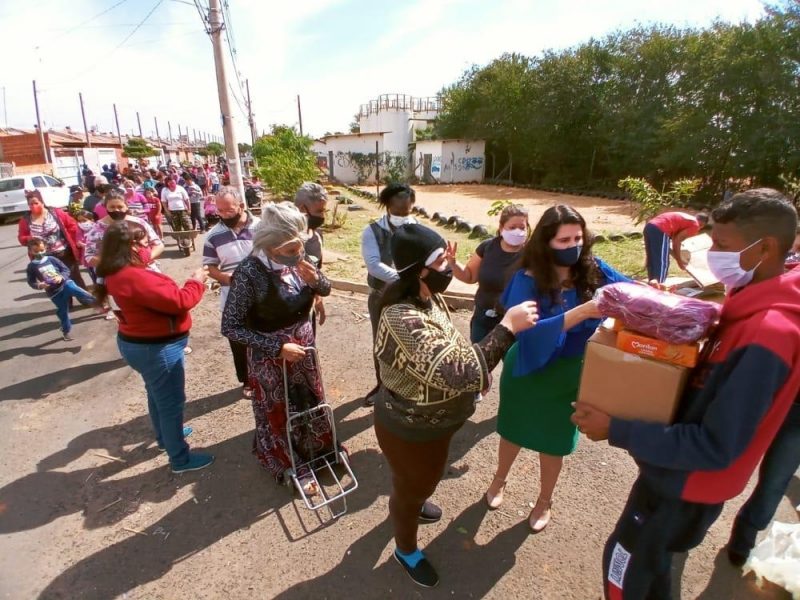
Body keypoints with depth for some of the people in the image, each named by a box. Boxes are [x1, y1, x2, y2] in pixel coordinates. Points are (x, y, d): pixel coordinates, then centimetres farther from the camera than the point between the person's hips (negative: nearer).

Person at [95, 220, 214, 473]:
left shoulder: (112, 275, 3)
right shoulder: (134, 278, -30)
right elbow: (178, 301, -28)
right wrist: (196, 282, -13)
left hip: (135, 342, 10)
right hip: (155, 348, -10)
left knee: (157, 395, 28)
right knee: (172, 402, 5)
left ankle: (165, 436, 50)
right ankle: (180, 459, 20)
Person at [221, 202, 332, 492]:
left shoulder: (297, 259, -12)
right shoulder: (249, 273, -27)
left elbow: (326, 290, 3)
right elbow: (230, 327, -22)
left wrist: (315, 279, -21)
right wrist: (277, 347, -25)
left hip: (304, 347, 5)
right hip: (270, 357, -5)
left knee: (311, 401, 24)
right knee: (280, 412, 17)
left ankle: (318, 451, 51)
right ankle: (293, 467, 43)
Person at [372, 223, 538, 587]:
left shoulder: (427, 297, -8)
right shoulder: (405, 320, -39)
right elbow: (456, 372, -45)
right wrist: (507, 327, -41)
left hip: (429, 420, 8)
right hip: (411, 430, -8)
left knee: (421, 480, 35)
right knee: (412, 486, 20)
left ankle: (407, 504, 67)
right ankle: (406, 550, 50)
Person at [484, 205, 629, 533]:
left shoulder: (593, 270, -13)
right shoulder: (528, 279, -22)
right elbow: (528, 330, -33)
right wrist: (580, 313, -43)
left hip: (568, 373, 2)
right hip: (528, 370, -2)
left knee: (554, 441, 18)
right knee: (514, 431, 22)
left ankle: (544, 502, 47)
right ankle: (499, 480, 53)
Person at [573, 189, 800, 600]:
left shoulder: (766, 336, -32)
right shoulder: (754, 307, -3)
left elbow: (715, 447, -30)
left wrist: (616, 429, -30)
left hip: (687, 484, -8)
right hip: (679, 470, 8)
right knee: (650, 560, 30)